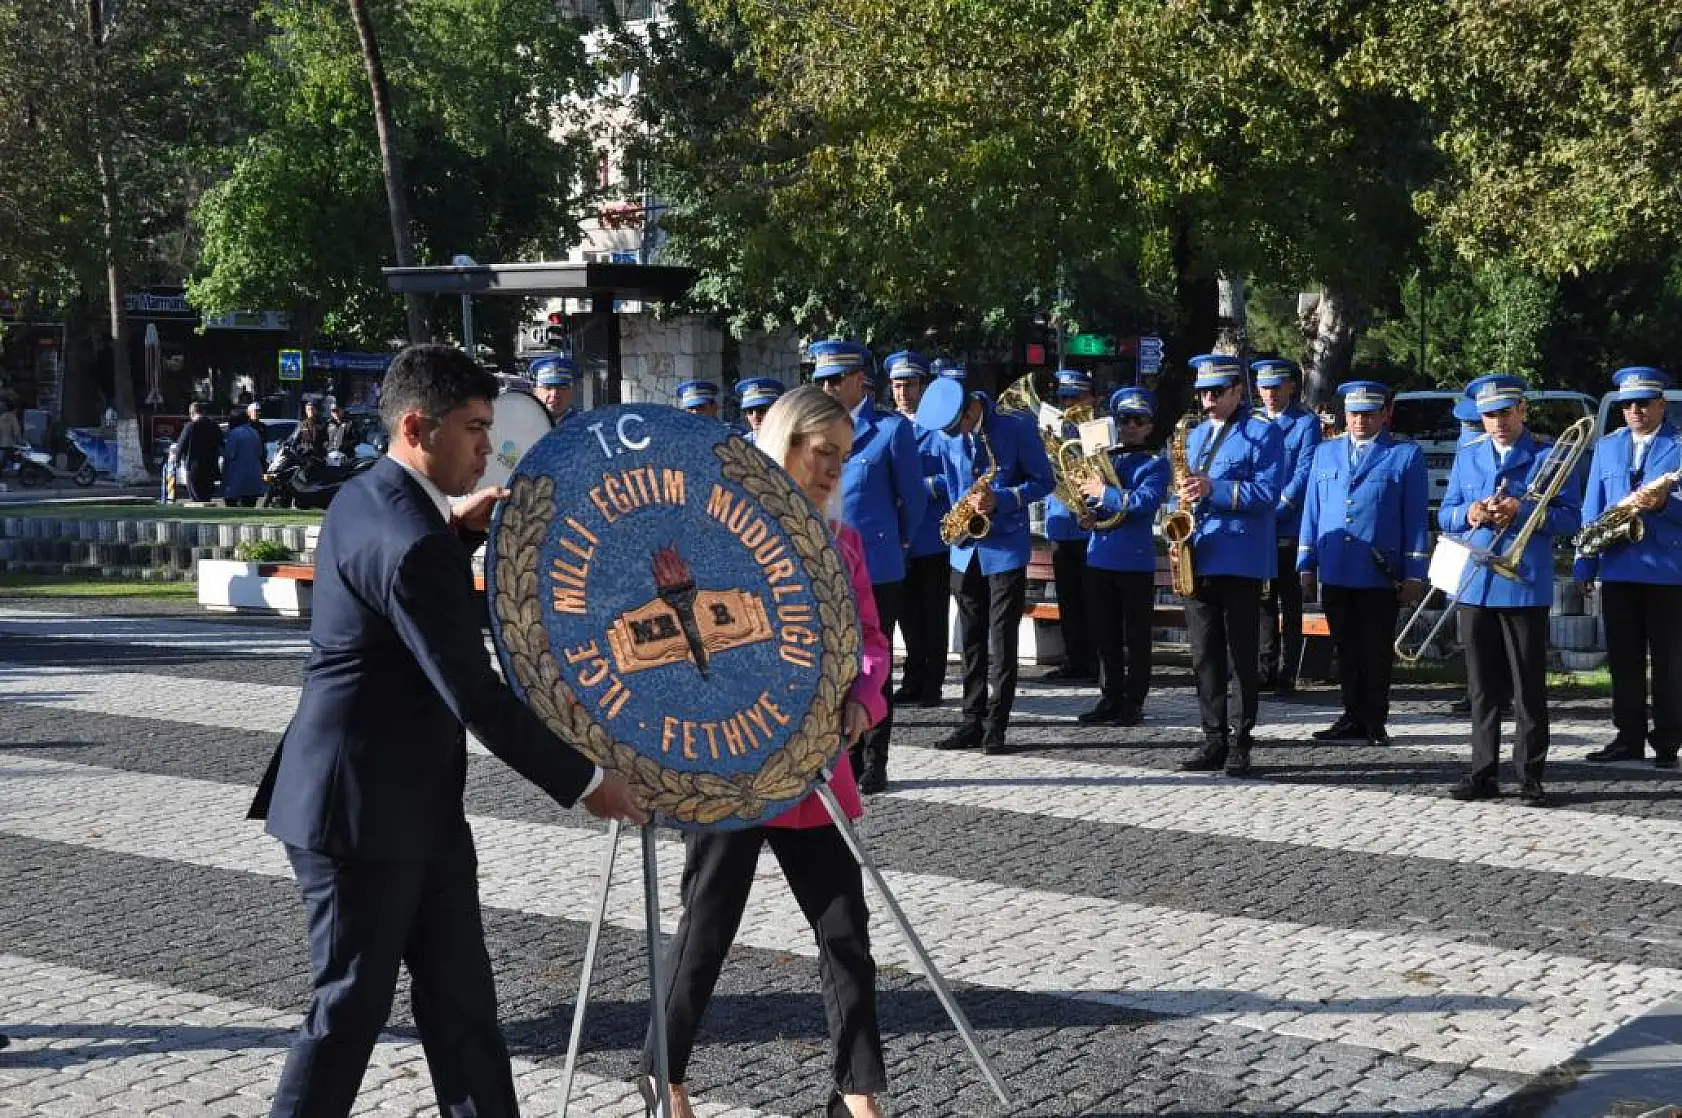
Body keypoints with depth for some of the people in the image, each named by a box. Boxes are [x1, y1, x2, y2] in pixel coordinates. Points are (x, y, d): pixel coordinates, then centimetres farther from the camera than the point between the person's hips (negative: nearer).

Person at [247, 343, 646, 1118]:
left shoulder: (369, 499, 6)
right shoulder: (408, 540, -24)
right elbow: (477, 699, -24)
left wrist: (459, 528, 9)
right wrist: (583, 781, -16)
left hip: (415, 802, 10)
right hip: (362, 809, -10)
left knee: (461, 998, 12)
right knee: (352, 1005, 2)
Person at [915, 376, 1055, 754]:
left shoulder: (1018, 428, -10)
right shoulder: (950, 436, 4)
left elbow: (1043, 481, -6)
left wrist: (1001, 500, -20)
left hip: (1006, 550, -5)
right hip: (966, 551, 5)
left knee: (1002, 642, -2)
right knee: (971, 642, 8)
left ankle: (996, 727, 2)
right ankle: (972, 721, 14)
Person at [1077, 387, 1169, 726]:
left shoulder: (1155, 464, -1)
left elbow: (1146, 501, -18)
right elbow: (1084, 498, 14)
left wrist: (1103, 492, -17)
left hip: (1135, 560, -5)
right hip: (1100, 556, 5)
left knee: (1136, 637, 1)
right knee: (1106, 635, 10)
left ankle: (1133, 703, 5)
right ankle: (1110, 699, 18)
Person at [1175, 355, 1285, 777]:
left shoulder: (1263, 434, -2)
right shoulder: (1194, 436, 19)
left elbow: (1267, 494, -12)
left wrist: (1214, 489, -20)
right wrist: (1184, 501, 1)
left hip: (1240, 562, -6)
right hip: (1198, 561, 6)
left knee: (1242, 658, 0)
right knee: (1205, 658, 7)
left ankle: (1240, 743, 4)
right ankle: (1214, 740, 13)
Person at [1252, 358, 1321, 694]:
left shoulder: (1307, 423, 1)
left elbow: (1304, 472, -8)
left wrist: (1276, 510, -16)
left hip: (1289, 526, -4)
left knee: (1289, 601, 0)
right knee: (1264, 600, 6)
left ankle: (1286, 676, 3)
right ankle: (1267, 669, 11)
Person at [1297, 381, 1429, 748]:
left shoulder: (1406, 455, 3)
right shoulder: (1324, 453, 14)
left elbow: (1416, 519, 0)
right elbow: (1312, 511, 15)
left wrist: (1414, 575, -4)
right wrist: (1307, 566, 9)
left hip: (1379, 575, -3)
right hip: (1334, 573, 4)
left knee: (1375, 653, 3)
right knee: (1346, 650, 9)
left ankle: (1375, 723, 11)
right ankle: (1354, 717, 18)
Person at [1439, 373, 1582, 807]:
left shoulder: (1550, 457, 2)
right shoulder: (1467, 457, 14)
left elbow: (1571, 519, -4)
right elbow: (1445, 516, 13)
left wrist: (1521, 511, -17)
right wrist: (1469, 514, -8)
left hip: (1526, 587, -4)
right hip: (1475, 586, 4)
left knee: (1529, 689, 0)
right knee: (1482, 688, 8)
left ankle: (1530, 778, 4)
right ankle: (1484, 773, 14)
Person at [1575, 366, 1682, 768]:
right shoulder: (1607, 447, 14)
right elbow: (1592, 510, 11)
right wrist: (1585, 566, 5)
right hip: (1617, 568, 4)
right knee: (1623, 660, 7)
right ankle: (1629, 737, 14)